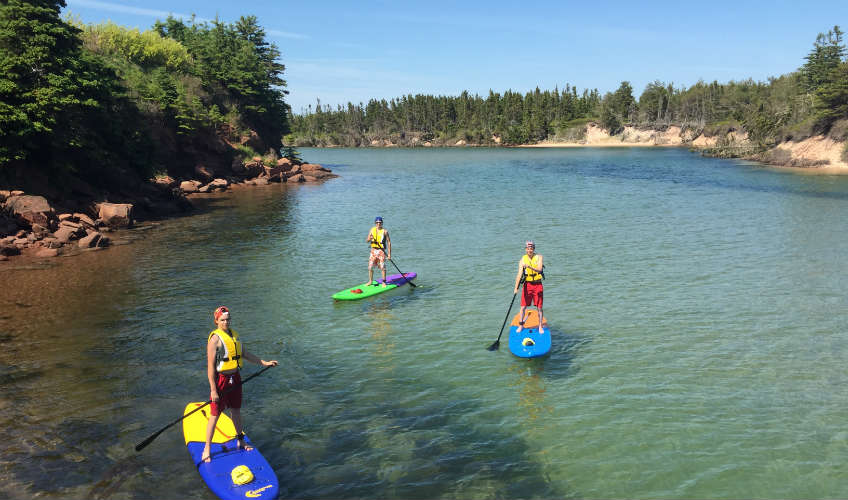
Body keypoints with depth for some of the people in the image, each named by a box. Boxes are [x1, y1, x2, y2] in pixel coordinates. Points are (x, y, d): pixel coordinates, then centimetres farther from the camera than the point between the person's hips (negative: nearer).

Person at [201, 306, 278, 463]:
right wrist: (213, 390, -19)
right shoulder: (215, 338, -16)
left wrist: (265, 362, 12)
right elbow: (210, 366, -17)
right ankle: (207, 449, 13)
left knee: (236, 411, 19)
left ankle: (241, 441, 34)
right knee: (215, 415, 0)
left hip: (235, 378, 7)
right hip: (221, 379, -7)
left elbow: (245, 354, 17)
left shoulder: (234, 334, 7)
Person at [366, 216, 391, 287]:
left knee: (382, 267, -5)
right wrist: (370, 239, -18)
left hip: (381, 251, -3)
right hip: (373, 250, 3)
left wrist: (389, 253, -7)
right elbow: (367, 240, 7)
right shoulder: (372, 230, 7)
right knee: (370, 266, 4)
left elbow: (389, 242, -2)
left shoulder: (384, 232, -3)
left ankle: (384, 282, 6)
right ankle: (370, 281, 20)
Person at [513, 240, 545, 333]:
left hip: (537, 285, -1)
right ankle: (521, 325, 17)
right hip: (527, 285, 1)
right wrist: (516, 288, -19)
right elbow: (519, 274, -11)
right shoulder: (522, 260, -3)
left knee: (539, 307, 3)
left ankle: (540, 326, 16)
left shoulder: (538, 257, -3)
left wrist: (529, 266, -37)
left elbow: (539, 269, -20)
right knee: (523, 307, 2)